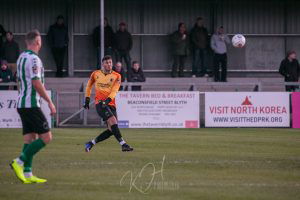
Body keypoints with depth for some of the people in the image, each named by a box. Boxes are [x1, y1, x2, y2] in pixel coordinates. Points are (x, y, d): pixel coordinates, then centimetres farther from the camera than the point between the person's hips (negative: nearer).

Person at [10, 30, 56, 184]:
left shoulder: (21, 57, 14)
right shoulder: (33, 59, -14)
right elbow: (36, 83, -20)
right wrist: (50, 102, -15)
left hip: (22, 104, 9)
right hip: (31, 105, -9)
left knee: (30, 139, 9)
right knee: (46, 137, -7)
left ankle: (27, 173, 5)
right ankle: (19, 162, -13)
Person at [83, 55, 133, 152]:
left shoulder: (116, 76, 4)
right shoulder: (96, 74, 7)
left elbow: (114, 91, -8)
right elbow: (89, 85, 24)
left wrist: (107, 100, -23)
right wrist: (87, 99, 20)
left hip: (111, 103, 3)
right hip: (100, 103, -3)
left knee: (111, 130, -4)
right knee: (113, 121, -24)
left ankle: (91, 143, 12)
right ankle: (123, 144, -27)